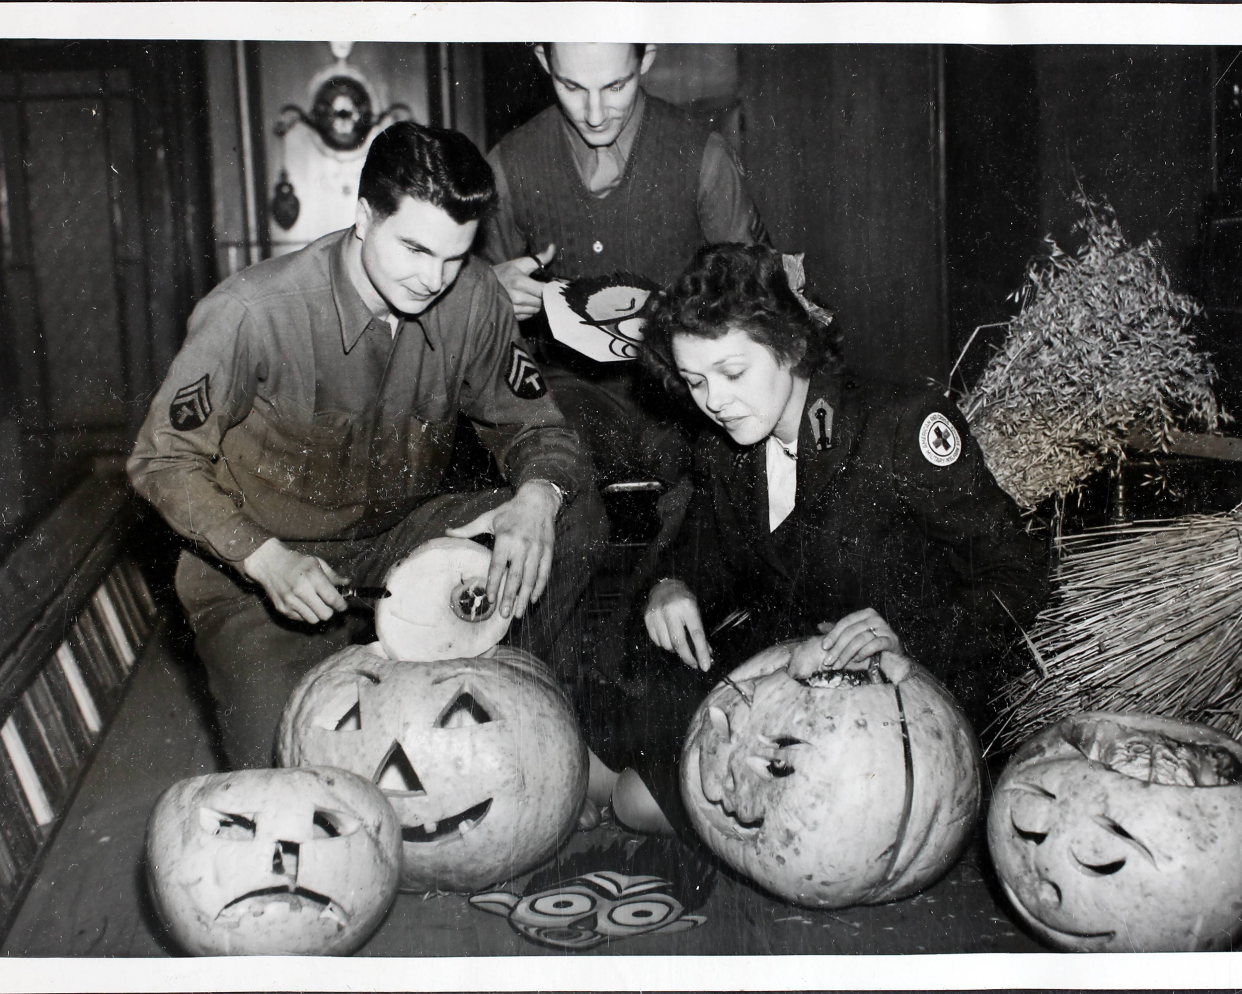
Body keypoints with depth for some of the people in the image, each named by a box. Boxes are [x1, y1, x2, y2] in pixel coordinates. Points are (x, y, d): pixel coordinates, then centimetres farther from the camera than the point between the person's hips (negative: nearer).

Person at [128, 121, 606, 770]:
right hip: (260, 565, -3)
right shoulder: (252, 313, -24)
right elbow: (163, 461, -13)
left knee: (573, 517, -18)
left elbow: (531, 424, -2)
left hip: (401, 538, 4)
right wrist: (266, 559, -28)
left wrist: (538, 497, -27)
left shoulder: (473, 300, -13)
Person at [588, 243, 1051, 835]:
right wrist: (675, 583, -8)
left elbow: (1017, 571, -17)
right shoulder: (723, 449, -1)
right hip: (777, 648, 6)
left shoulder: (901, 427, -22)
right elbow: (706, 545, 15)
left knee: (646, 800, -18)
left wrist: (908, 636, -31)